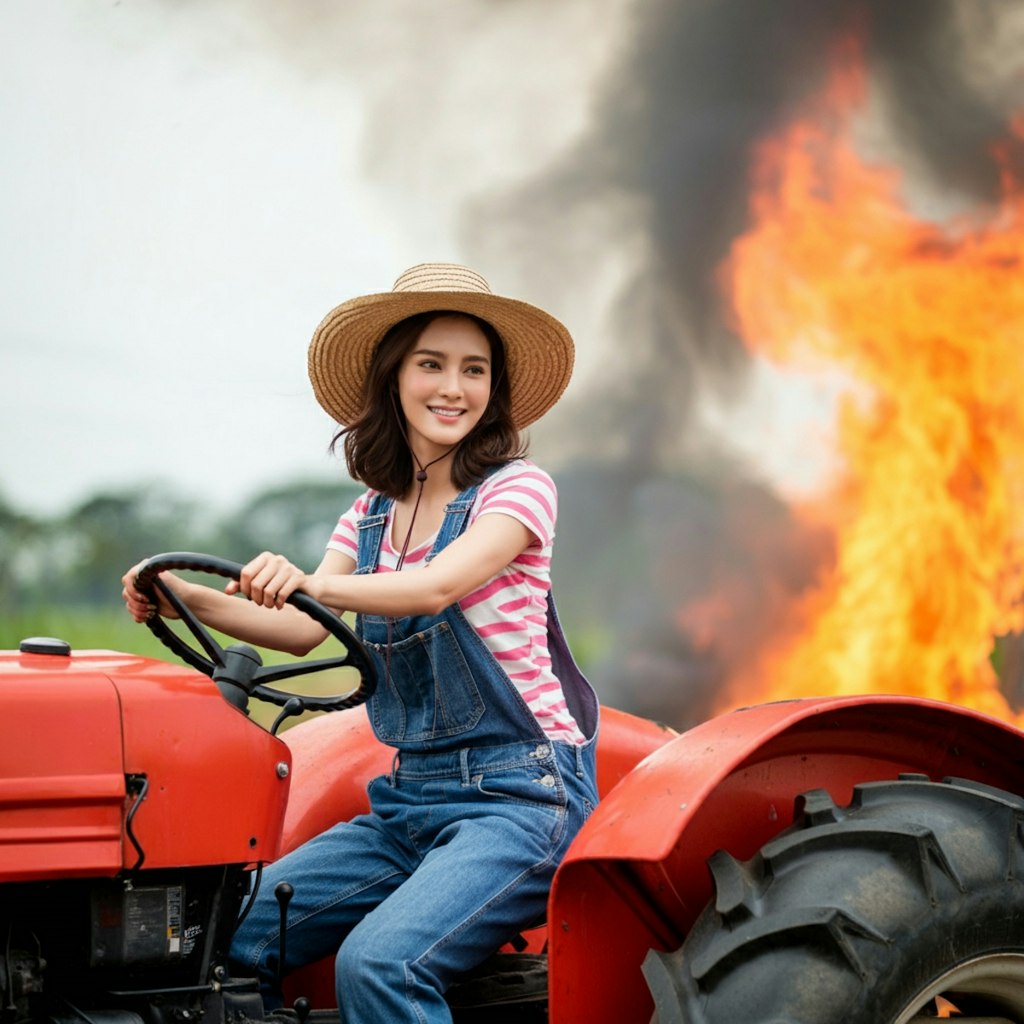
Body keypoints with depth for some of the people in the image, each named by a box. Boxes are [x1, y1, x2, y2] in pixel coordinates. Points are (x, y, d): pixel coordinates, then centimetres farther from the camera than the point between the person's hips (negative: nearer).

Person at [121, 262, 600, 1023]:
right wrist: (190, 600, -17)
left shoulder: (518, 488, -5)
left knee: (378, 962, -27)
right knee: (229, 939, -7)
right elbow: (304, 633, -1)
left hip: (518, 795, -6)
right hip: (408, 799, 6)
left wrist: (315, 582, -41)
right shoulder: (370, 518, 13)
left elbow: (436, 586, -24)